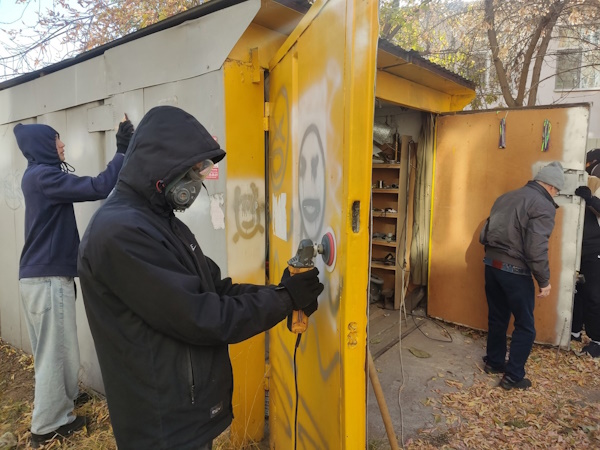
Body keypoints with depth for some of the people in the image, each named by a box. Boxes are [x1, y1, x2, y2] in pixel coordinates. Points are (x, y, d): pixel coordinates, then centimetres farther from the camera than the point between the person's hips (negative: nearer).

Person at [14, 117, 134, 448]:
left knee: (57, 346, 22)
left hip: (46, 274, 10)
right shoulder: (42, 176, -17)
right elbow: (98, 188, -26)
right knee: (54, 349, 2)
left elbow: (86, 188, 12)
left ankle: (64, 397, 40)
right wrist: (123, 151, -20)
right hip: (47, 277, -10)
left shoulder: (40, 175, 16)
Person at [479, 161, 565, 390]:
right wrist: (544, 280, -9)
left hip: (491, 264, 7)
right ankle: (513, 376, 15)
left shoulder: (506, 197, 11)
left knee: (497, 317, 20)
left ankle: (494, 362, 33)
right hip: (515, 271, -7)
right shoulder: (543, 206, -12)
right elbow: (536, 249, -20)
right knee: (525, 326, 8)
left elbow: (484, 235, 14)